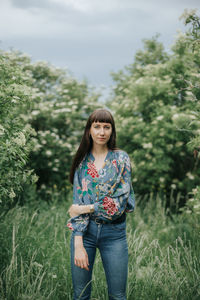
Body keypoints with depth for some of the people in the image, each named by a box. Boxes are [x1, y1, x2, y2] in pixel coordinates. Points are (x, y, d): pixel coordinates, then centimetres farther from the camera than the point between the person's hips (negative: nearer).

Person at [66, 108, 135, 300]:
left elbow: (121, 202, -9)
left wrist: (86, 208, -10)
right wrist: (78, 244, -12)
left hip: (114, 233, -1)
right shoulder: (82, 161, 5)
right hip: (85, 230, 2)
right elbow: (78, 202, -3)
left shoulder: (121, 158, -1)